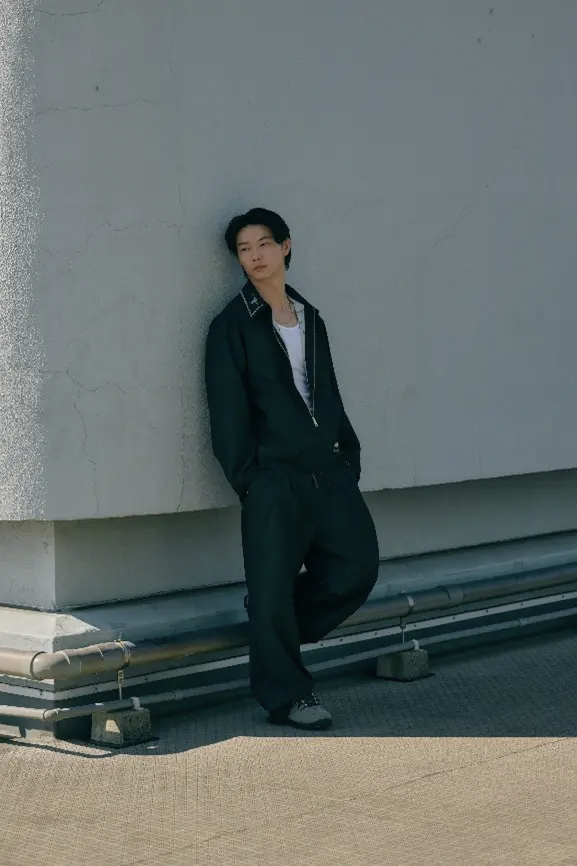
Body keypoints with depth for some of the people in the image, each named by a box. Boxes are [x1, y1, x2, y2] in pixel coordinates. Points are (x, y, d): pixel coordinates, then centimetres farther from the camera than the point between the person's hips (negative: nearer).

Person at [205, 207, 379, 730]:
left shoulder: (310, 318, 17)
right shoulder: (234, 326, -1)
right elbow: (228, 412, -5)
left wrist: (349, 456, 11)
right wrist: (246, 478, -10)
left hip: (329, 470, 6)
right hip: (274, 477, -6)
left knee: (358, 566, 4)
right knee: (273, 587, -3)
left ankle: (276, 631, 24)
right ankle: (287, 695, 10)